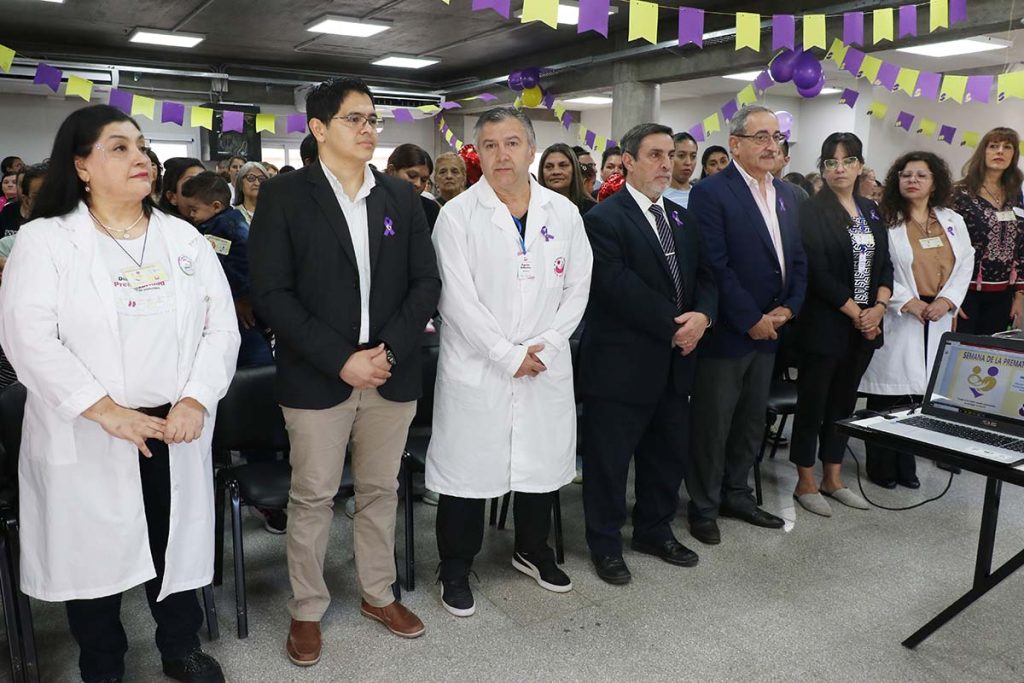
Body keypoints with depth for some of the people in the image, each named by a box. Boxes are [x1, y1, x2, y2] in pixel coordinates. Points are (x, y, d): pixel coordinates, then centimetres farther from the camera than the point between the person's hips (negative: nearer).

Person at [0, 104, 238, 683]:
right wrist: (108, 412, -19)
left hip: (176, 430, 3)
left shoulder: (184, 238, 7)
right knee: (95, 553, 10)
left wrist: (195, 400, -12)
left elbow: (221, 327, 2)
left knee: (178, 544, 13)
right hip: (87, 438, -2)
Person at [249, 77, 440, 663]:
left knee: (381, 490, 15)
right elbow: (271, 292, -9)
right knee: (313, 496, 8)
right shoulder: (284, 195, -3)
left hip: (392, 373, 3)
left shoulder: (401, 195, 8)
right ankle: (307, 609, 27)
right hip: (317, 376, -3)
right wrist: (340, 359, -15)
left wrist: (389, 350, -9)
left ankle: (379, 594, 33)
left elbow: (426, 281, 4)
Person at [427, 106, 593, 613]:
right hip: (476, 368, -3)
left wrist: (545, 346, -7)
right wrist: (507, 355, -14)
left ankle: (532, 550, 39)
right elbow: (458, 298, -12)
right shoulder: (458, 215, -6)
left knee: (542, 461, 16)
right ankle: (455, 568, 24)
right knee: (467, 469, 4)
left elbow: (577, 288, 5)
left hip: (546, 367, 4)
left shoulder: (563, 213, 5)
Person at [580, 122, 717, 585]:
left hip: (674, 361, 8)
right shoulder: (604, 219, -11)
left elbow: (705, 276, 12)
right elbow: (617, 287, -20)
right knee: (609, 459, 5)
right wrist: (673, 325, -17)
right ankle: (605, 544, 22)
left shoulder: (682, 218, 14)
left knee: (669, 454, 18)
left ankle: (655, 530, 37)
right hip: (621, 363, -7)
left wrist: (701, 315, -9)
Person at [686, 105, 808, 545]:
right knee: (712, 423, 4)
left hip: (767, 330, 7)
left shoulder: (787, 195, 12)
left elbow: (799, 260, 13)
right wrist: (750, 320, -16)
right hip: (725, 332, -7)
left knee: (752, 421, 16)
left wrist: (787, 308, -2)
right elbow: (715, 265, -18)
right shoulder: (711, 192, -12)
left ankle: (736, 493, 33)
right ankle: (704, 506, 19)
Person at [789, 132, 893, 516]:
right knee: (813, 403, 2)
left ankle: (833, 479, 25)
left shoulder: (871, 211, 12)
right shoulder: (811, 212, -8)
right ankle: (805, 483, 14)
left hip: (866, 325, 6)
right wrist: (855, 314, -14)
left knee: (843, 402, 14)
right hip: (824, 325, -6)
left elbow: (884, 264, 11)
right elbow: (817, 272, -15)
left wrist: (879, 308, -6)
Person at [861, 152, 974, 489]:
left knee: (921, 392, 5)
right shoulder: (885, 220, -4)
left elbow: (965, 265, 10)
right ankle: (881, 467, 10)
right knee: (888, 392, -3)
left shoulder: (953, 221, 12)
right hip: (899, 318, -4)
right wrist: (909, 302, -14)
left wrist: (946, 301, -6)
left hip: (939, 320, 4)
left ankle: (906, 465, 17)